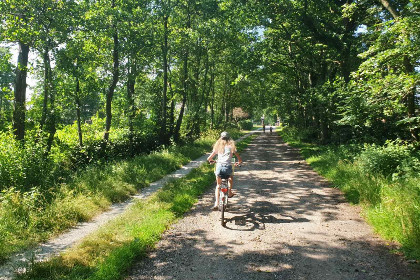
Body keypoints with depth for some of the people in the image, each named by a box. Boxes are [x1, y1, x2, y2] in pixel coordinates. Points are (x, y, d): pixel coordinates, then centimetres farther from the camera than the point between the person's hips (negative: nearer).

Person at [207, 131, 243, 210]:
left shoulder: (218, 146, 12)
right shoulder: (231, 146, 9)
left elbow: (209, 158, 11)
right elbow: (240, 159, 6)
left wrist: (212, 161, 33)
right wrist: (238, 163, 28)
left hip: (219, 167, 1)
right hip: (228, 167, -1)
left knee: (218, 185, 19)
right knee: (230, 178, 35)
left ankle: (216, 203, 7)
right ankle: (229, 192, 35)